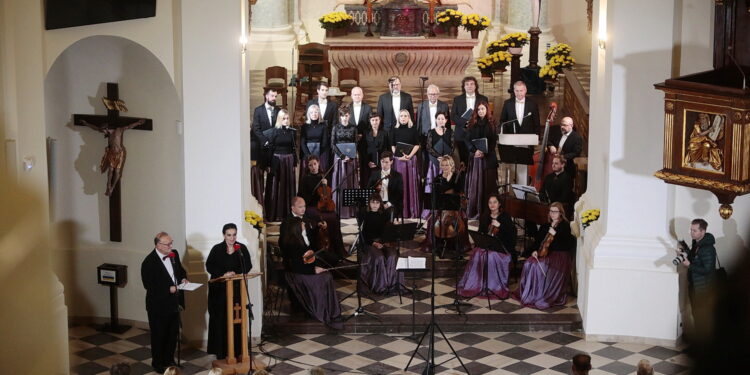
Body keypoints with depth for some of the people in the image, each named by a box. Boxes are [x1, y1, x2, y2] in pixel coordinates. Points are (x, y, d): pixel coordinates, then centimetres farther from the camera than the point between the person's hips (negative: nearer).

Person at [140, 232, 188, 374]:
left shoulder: (174, 254, 0)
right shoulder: (149, 262, -20)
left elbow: (180, 270, 16)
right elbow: (148, 285, -21)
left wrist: (183, 278, -5)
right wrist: (168, 289, -26)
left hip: (174, 302, 6)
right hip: (158, 305, -6)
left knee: (173, 333, 18)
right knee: (158, 335, 10)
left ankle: (169, 360, 35)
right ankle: (157, 363, 26)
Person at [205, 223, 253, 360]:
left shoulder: (242, 248, 3)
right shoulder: (217, 249, 0)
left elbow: (247, 266, 0)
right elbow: (209, 266, -4)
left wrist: (235, 273, -16)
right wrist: (223, 274, -17)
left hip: (237, 288, 1)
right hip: (219, 289, -1)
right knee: (220, 319, -2)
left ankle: (237, 349, 7)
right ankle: (221, 352, 4)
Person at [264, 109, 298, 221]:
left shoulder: (292, 131, 4)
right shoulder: (274, 131, -3)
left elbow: (294, 148, 6)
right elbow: (270, 148, -3)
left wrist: (294, 163, 2)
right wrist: (269, 164, -7)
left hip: (289, 160, 3)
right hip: (276, 160, -2)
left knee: (288, 186, 7)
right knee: (276, 187, 1)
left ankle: (288, 212, 15)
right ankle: (274, 214, 6)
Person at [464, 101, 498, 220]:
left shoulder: (491, 124, 6)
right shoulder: (472, 124, 7)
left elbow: (494, 141, 1)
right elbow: (467, 140, 2)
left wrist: (485, 152, -13)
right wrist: (475, 150, -14)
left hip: (489, 157, 0)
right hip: (475, 157, 0)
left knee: (488, 183, -1)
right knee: (475, 183, -3)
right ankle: (474, 211, -1)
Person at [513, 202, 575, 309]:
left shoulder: (565, 226, 0)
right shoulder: (545, 226, 17)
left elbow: (569, 245, -11)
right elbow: (538, 241, 15)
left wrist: (555, 234, -21)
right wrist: (535, 250, -6)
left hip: (560, 255, -6)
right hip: (545, 253, 6)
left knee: (541, 266, -32)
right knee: (529, 263, -23)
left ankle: (546, 297, -22)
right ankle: (528, 293, -16)